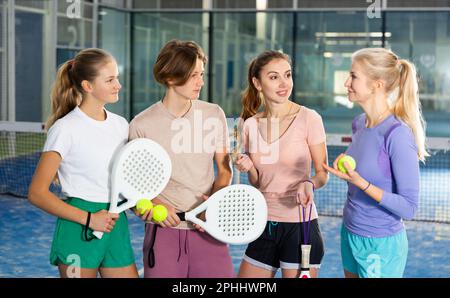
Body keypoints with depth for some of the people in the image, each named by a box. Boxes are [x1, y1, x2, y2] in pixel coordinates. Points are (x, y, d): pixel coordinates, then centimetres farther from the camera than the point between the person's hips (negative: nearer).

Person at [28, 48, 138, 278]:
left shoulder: (120, 125, 9)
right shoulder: (65, 128, -10)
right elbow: (37, 193, -11)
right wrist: (88, 219, -15)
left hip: (117, 226, 6)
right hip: (79, 231, -5)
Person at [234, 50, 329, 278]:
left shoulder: (308, 118, -8)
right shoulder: (250, 125, 4)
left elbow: (322, 173, -3)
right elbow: (257, 183, 12)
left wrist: (310, 184, -24)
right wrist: (249, 168, -9)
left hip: (299, 226, -5)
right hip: (264, 225, 5)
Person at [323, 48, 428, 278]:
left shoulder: (398, 134, -22)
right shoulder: (359, 124, 1)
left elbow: (409, 208, -20)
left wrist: (361, 183, -27)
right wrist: (343, 162, -2)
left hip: (381, 245, -7)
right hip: (350, 234, 7)